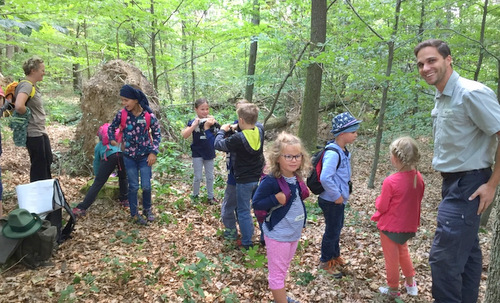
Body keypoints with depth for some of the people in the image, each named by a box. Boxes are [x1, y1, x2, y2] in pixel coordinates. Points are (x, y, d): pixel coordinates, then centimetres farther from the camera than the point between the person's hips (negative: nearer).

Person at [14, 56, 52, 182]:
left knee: (47, 162, 19)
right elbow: (19, 106, -35)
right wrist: (28, 115, -14)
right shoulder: (26, 86, -18)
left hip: (41, 132, 10)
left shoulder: (33, 86, 10)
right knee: (38, 167, 1)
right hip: (33, 134, -10)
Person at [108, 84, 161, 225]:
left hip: (145, 156, -1)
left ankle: (147, 209, 27)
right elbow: (111, 127, 11)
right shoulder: (122, 114, -9)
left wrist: (153, 152, -8)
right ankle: (134, 213, 23)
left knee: (146, 186, 0)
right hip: (129, 156, 1)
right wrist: (112, 140, 6)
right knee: (133, 186, 6)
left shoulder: (149, 115, -14)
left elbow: (157, 134, -3)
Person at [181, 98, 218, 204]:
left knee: (210, 176, 14)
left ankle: (210, 196, 29)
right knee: (198, 177, 7)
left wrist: (213, 122, -24)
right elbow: (184, 135, -24)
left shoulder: (211, 120, -5)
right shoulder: (193, 122, -13)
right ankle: (195, 195, 28)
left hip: (209, 152, 3)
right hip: (197, 153, -3)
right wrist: (194, 125, -33)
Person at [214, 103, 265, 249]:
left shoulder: (238, 138, -24)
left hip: (244, 181, -6)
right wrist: (239, 127, 12)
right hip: (259, 178, 6)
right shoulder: (260, 129, -7)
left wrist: (222, 131, 6)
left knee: (243, 211, 8)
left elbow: (218, 144, -10)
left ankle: (247, 242, 16)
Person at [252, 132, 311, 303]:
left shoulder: (297, 178, 0)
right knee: (277, 272, 7)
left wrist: (303, 194, -3)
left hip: (294, 232, 8)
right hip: (278, 234, -8)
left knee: (283, 269, 25)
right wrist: (276, 199, -30)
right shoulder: (271, 181, -23)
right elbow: (256, 204, -18)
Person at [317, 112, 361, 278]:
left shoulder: (342, 150, 3)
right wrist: (337, 196, -23)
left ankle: (335, 256, 45)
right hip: (331, 201, -9)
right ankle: (326, 261, 29)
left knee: (337, 227, 24)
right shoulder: (333, 153, -27)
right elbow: (325, 178, -35)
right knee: (332, 231, 8)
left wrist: (342, 193, 11)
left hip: (339, 199, 9)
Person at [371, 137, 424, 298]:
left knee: (391, 258, 14)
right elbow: (417, 200, 4)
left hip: (390, 226, -5)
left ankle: (393, 289, 31)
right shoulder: (418, 177, -10)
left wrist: (379, 199, 2)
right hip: (408, 226, 6)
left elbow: (382, 207, -18)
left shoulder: (391, 181, -27)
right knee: (403, 252, 29)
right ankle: (411, 283, 39)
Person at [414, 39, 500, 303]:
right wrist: (448, 179, 11)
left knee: (443, 256, -6)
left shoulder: (472, 93, -18)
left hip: (468, 185, -9)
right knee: (466, 252, 18)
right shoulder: (441, 98, 9)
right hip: (453, 182, 9)